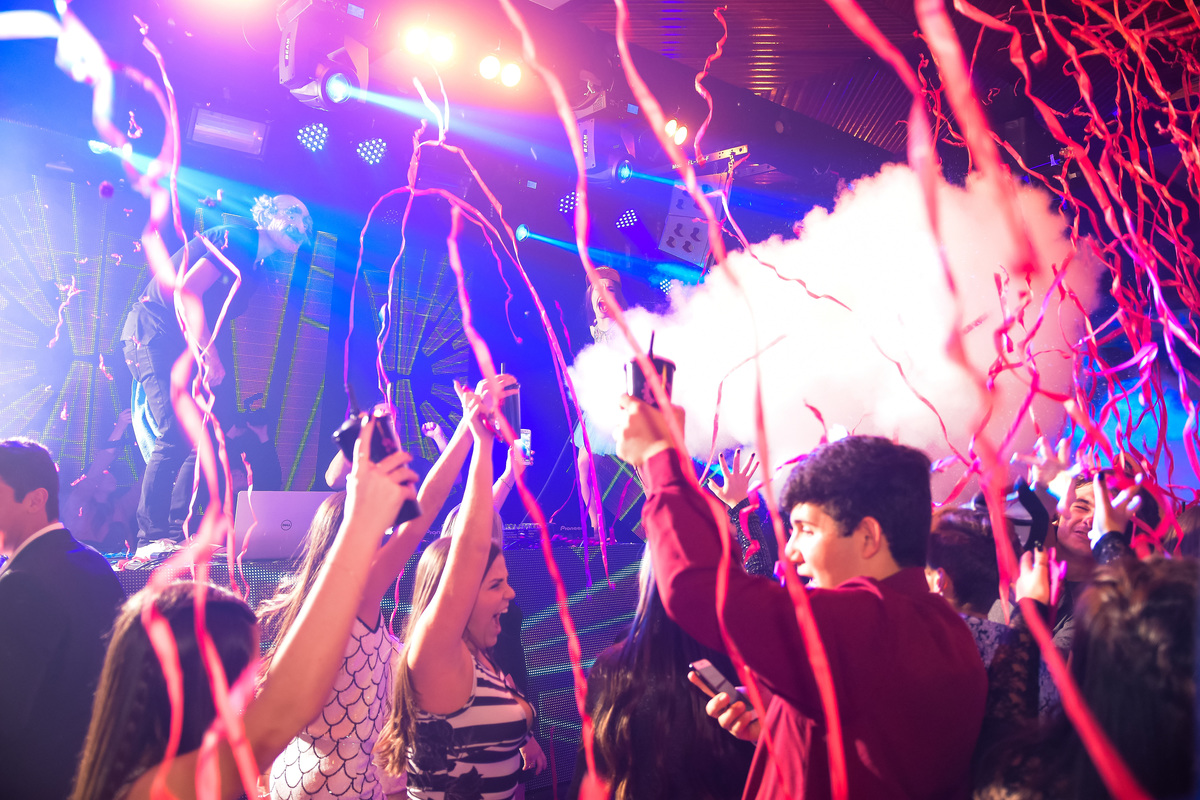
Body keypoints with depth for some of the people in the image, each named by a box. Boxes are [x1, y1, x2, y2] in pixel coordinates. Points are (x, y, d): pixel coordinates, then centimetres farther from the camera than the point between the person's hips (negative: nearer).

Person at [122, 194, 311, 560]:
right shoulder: (235, 240, -11)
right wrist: (211, 355, -23)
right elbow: (187, 291, -21)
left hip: (186, 348, 9)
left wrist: (213, 361, -1)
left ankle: (177, 531, 10)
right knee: (174, 438, -17)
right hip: (152, 334, -9)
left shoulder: (255, 268, 17)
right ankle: (151, 538, -12)